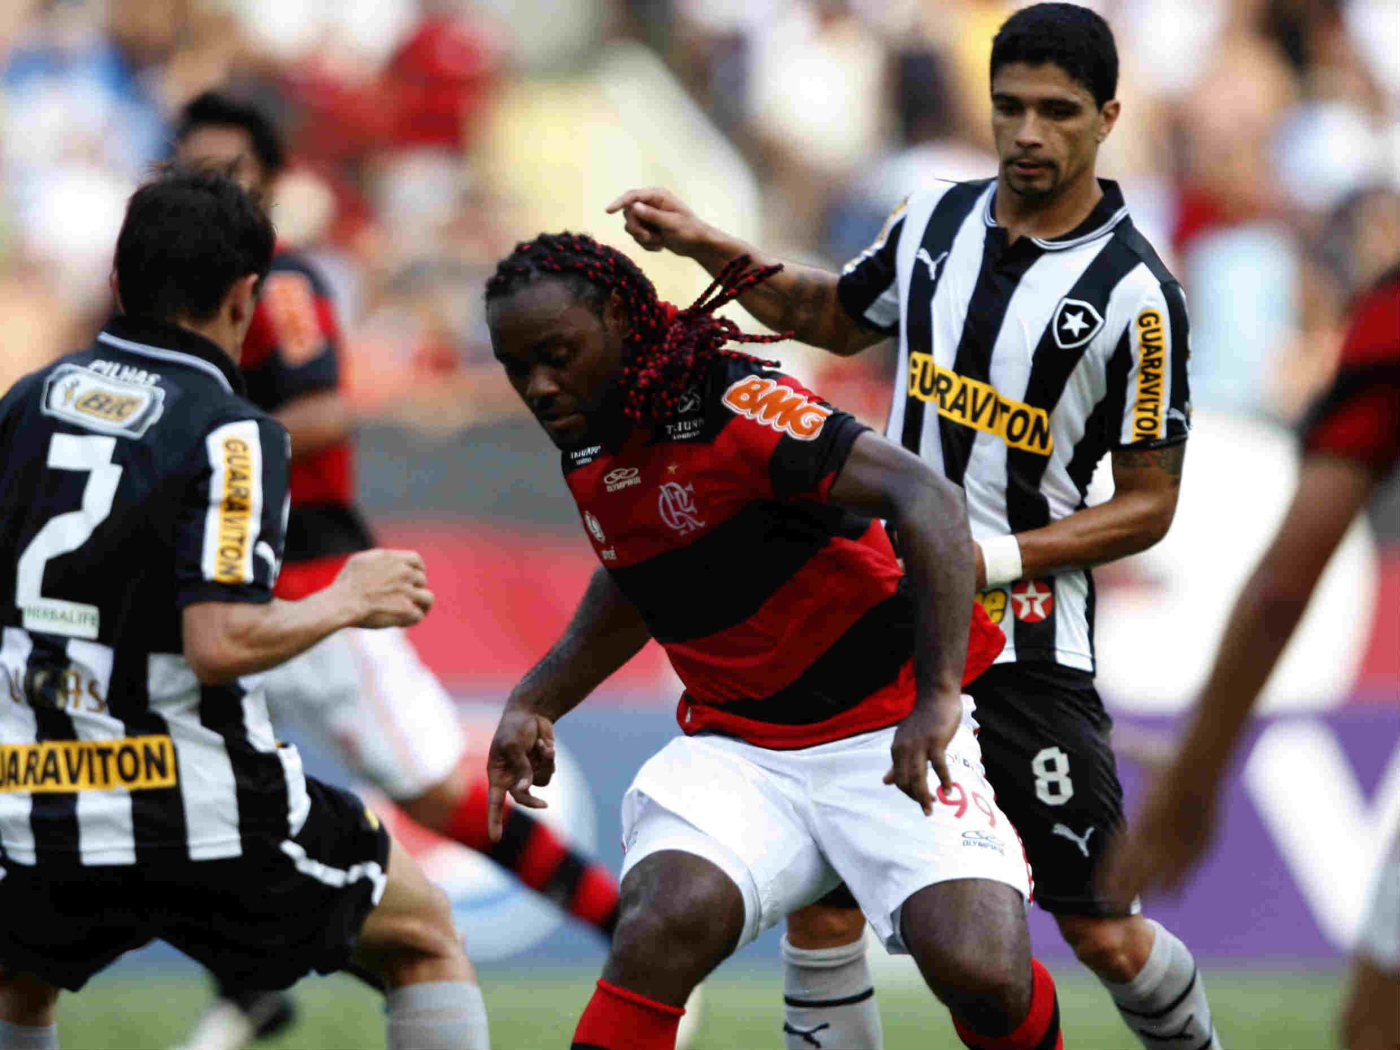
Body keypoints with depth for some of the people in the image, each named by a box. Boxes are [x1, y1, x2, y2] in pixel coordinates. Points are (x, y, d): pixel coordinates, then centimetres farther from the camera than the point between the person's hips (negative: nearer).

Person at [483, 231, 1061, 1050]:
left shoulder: (728, 406, -19)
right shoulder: (586, 441, 6)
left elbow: (927, 498, -28)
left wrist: (937, 696, -35)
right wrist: (535, 704, 18)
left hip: (891, 739, -5)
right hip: (736, 749, 5)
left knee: (980, 975, -22)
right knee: (663, 927, -27)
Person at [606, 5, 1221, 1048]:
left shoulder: (1134, 294, -12)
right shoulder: (936, 218, 5)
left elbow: (1148, 506, -8)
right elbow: (837, 316, 26)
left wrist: (996, 558, -19)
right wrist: (708, 248, 14)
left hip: (1027, 641, -5)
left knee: (1102, 934, -1)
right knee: (820, 888, -4)